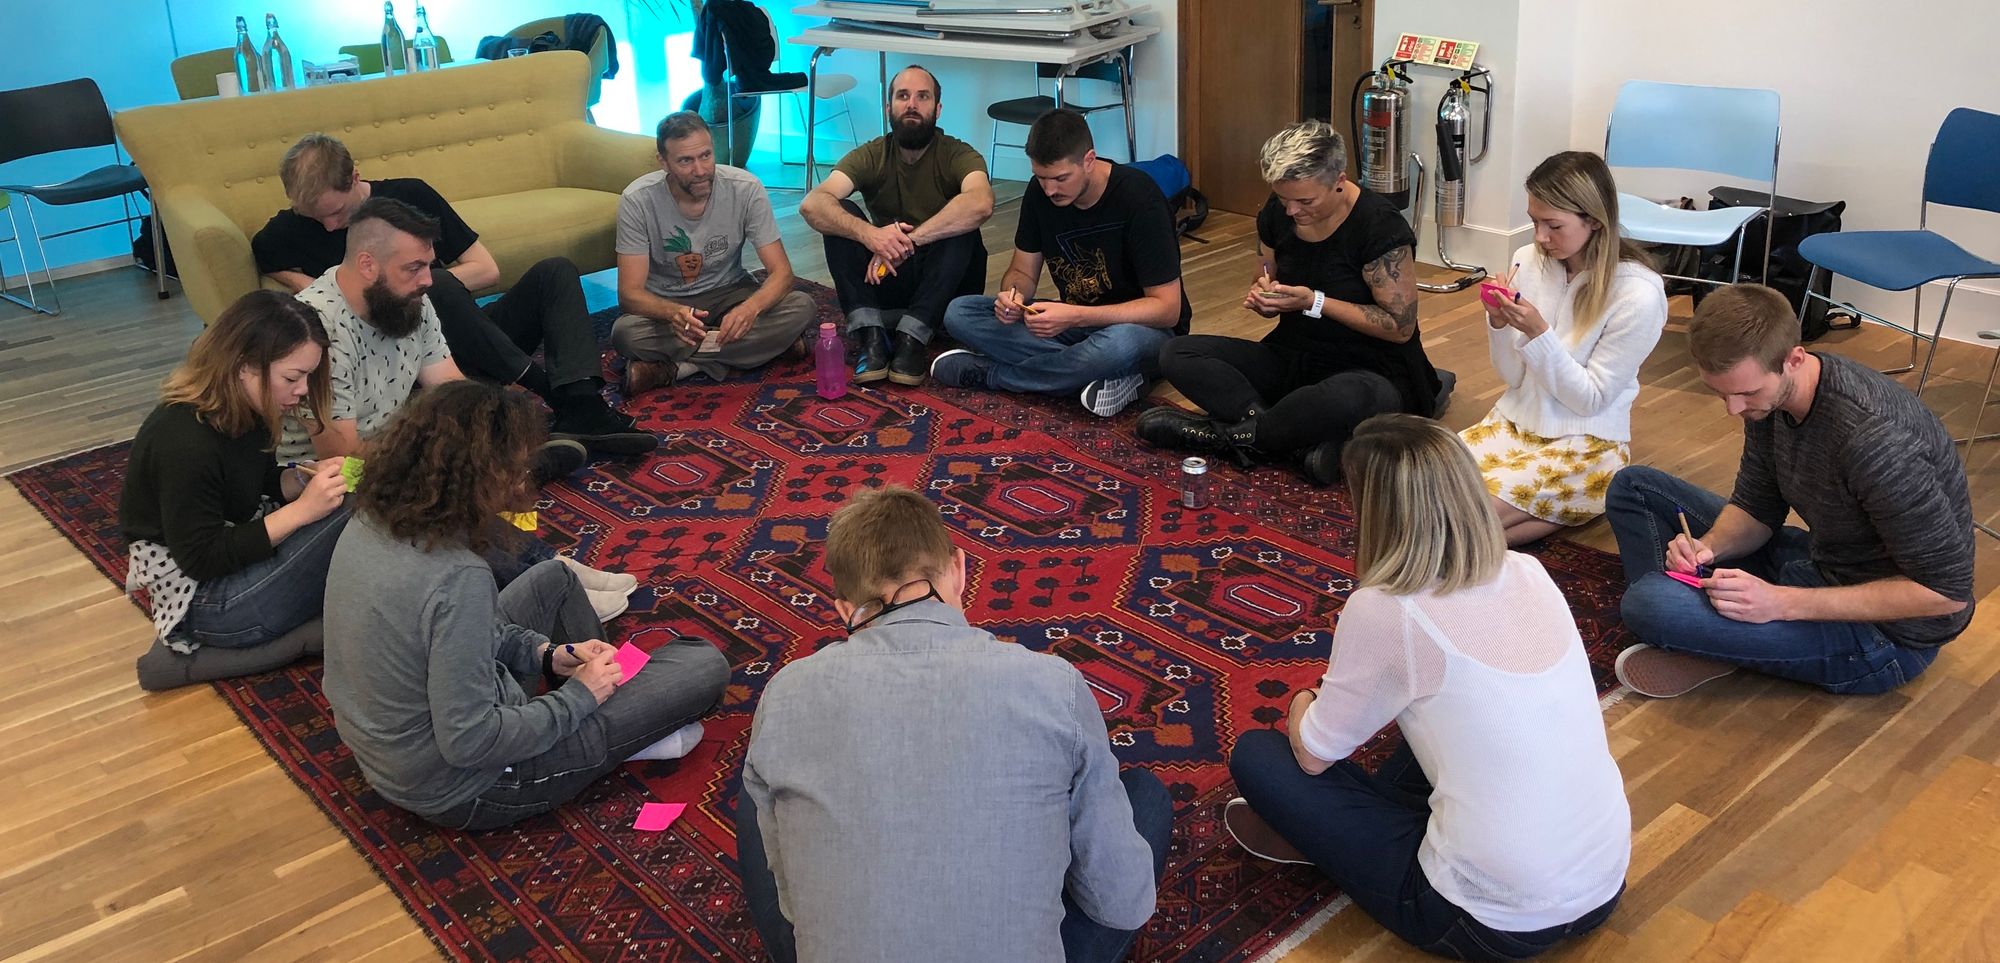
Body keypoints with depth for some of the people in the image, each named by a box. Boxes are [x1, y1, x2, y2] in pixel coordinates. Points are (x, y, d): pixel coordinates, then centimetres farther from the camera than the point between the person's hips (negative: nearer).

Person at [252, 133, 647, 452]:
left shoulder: (410, 195, 7)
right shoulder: (287, 232, 5)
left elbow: (487, 269, 6)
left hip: (474, 344, 4)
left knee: (555, 271, -15)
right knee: (439, 287, -32)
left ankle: (581, 409, -36)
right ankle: (548, 386, -30)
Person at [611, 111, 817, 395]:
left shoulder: (746, 188, -18)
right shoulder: (637, 200, -20)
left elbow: (781, 272, -17)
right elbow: (630, 293, -22)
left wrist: (751, 307, -41)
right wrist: (673, 313, -46)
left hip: (729, 294, 2)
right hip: (665, 304, -2)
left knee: (801, 307, -27)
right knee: (625, 332, -34)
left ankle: (671, 368, -23)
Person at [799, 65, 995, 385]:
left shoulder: (958, 155, -12)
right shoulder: (871, 156, -5)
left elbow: (980, 204, -36)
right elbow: (811, 205, -23)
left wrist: (907, 241, -40)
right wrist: (868, 233, -42)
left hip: (946, 288, -2)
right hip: (884, 279, 2)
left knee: (962, 227, -30)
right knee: (841, 216, -19)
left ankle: (913, 338, -30)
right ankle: (870, 334, -28)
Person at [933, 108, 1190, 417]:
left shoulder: (1138, 198, -22)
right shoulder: (1039, 192, -5)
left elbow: (1167, 308, -22)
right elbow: (1023, 271, 6)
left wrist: (1076, 317, -33)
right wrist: (1014, 294, -20)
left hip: (1139, 325, -6)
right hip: (1074, 321, 6)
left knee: (1121, 344, -44)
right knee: (959, 313, -13)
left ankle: (985, 372, -19)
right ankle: (1105, 375, -23)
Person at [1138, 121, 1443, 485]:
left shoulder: (1381, 227, -17)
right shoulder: (1276, 214, 1)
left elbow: (1401, 327, -15)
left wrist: (1315, 302, -21)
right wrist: (1262, 295, -9)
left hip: (1368, 372, -6)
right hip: (1291, 359, 6)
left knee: (1353, 399, -45)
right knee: (1176, 355, -14)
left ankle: (1227, 434, -21)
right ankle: (1308, 444, -29)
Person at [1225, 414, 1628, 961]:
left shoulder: (1383, 611, -19)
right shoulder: (1529, 573, 0)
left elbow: (1314, 755, -3)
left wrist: (1302, 705, 18)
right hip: (1605, 887, 7)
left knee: (1256, 756, 3)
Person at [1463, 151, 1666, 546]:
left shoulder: (1637, 294, -17)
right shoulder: (1529, 261, -2)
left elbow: (1590, 399, -13)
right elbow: (1512, 377, 4)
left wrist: (1538, 333, -25)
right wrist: (1499, 324, -15)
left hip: (1587, 443, -6)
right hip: (1516, 420, 6)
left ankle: (1576, 510, 1)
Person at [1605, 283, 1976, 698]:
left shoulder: (1872, 438, -32)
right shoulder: (1768, 393, -5)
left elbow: (1947, 591, -26)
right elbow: (1755, 508, 8)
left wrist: (1784, 603, -28)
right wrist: (1707, 546, -15)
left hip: (1886, 636, -9)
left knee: (1650, 604, -32)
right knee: (1634, 487, 7)